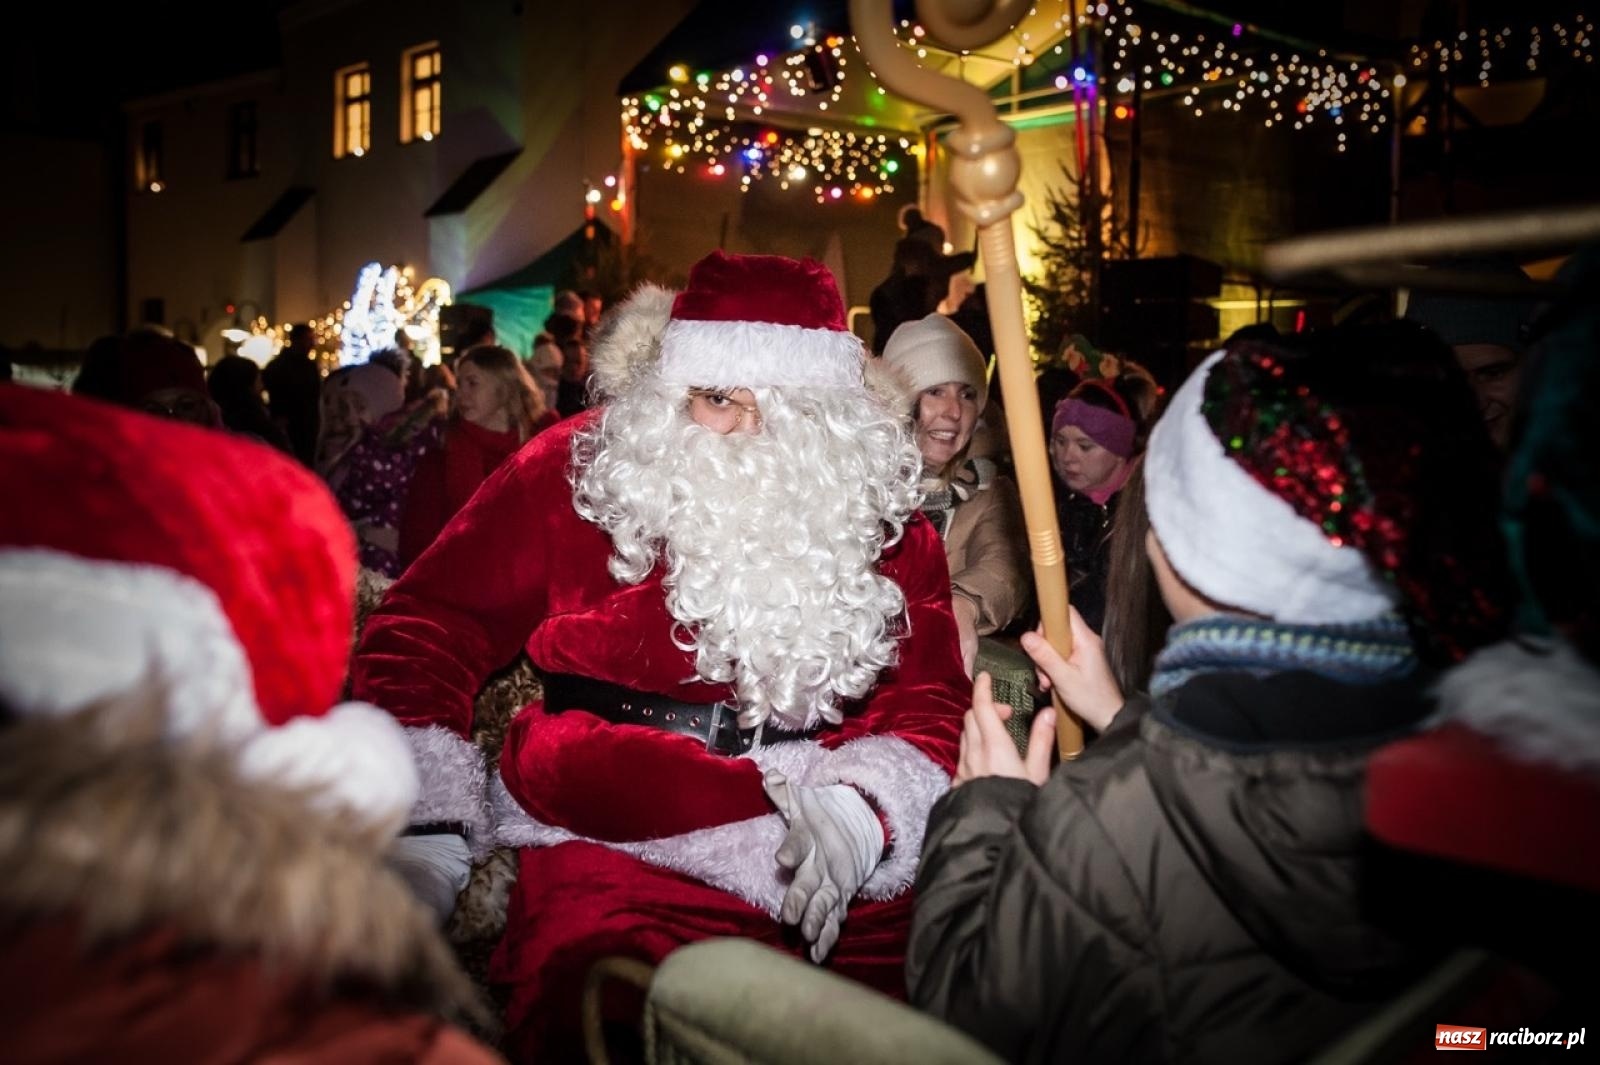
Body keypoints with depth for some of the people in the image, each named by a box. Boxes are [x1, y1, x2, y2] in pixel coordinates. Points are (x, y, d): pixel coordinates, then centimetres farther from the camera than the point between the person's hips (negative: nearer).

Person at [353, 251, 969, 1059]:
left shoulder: (878, 508, 8)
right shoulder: (576, 470, 2)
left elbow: (928, 699, 5)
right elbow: (428, 630, 4)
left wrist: (864, 807, -16)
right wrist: (430, 830, -6)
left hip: (853, 861, 3)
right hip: (616, 843, -2)